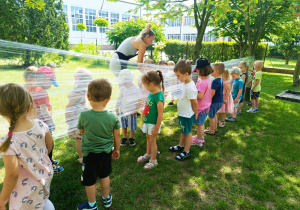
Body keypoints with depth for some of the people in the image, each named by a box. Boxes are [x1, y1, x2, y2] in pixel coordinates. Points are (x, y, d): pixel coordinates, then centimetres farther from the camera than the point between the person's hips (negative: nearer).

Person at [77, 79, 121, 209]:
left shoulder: (84, 116, -22)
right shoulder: (113, 116, -16)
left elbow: (81, 131, -3)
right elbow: (117, 135, -5)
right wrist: (117, 149, 11)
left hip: (90, 153, -3)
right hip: (106, 152, 3)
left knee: (89, 180, 17)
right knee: (104, 175, 25)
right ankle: (106, 199, 46)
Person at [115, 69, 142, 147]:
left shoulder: (136, 89, -10)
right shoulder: (122, 88, 2)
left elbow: (138, 101, -8)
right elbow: (119, 99, 11)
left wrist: (135, 110, -10)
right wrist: (117, 108, 11)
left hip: (131, 111, -4)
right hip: (122, 111, 4)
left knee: (132, 126, 8)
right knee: (123, 126, 14)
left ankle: (131, 138, 27)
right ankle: (124, 138, 30)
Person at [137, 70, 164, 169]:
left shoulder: (159, 97, -26)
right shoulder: (151, 93, 1)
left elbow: (160, 114, -24)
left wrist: (156, 128, -19)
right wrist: (143, 120, 18)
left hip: (153, 123, -8)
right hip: (147, 122, 8)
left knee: (152, 140, 6)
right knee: (148, 138, 23)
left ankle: (153, 161, 25)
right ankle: (148, 155, 44)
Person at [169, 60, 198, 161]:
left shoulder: (190, 88, -29)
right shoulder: (185, 83, 0)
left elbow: (194, 103, -21)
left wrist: (195, 114, -9)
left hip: (187, 115, -9)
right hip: (182, 113, 9)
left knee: (187, 133, 7)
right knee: (182, 131, 24)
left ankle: (186, 152, 23)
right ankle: (180, 146, 44)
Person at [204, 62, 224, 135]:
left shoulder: (215, 81, -25)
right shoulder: (220, 80, 6)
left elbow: (212, 93, -25)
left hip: (214, 101, -10)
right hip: (219, 101, 10)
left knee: (211, 116, 5)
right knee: (214, 115, 25)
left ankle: (211, 130, 18)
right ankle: (215, 128, 38)